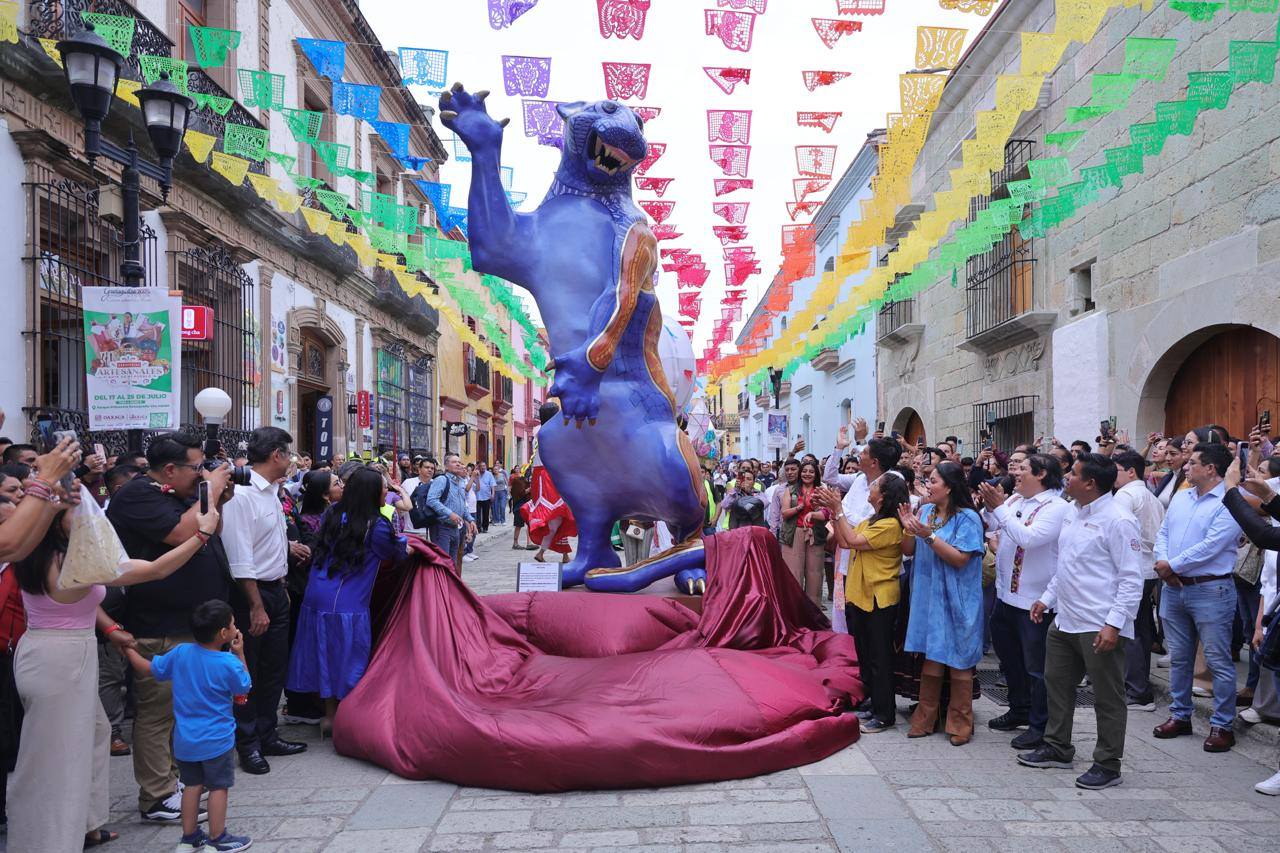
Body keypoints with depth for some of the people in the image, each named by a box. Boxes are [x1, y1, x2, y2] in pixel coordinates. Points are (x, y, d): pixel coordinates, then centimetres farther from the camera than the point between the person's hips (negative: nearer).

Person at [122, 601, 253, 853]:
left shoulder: (180, 653, -6)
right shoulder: (229, 663, -19)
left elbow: (148, 669, 7)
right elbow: (245, 687, 0)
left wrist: (127, 648, 19)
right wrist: (240, 654, 4)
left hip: (184, 740, 5)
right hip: (216, 740, -5)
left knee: (193, 785, 17)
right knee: (218, 787, 7)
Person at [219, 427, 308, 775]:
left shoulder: (270, 492, 10)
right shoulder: (242, 494, -19)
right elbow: (240, 557, -22)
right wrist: (256, 606, -22)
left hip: (275, 589, 9)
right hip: (251, 592, -9)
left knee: (275, 667, 16)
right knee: (248, 673, 5)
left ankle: (266, 736, 30)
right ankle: (248, 745, 18)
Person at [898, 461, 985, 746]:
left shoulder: (967, 518, -12)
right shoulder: (925, 511, 6)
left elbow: (960, 559, -19)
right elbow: (909, 551, 9)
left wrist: (930, 535, -24)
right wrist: (909, 529, -10)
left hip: (956, 602, -5)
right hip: (928, 597, 5)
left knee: (958, 661, 5)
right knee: (931, 658, 11)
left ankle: (961, 723, 18)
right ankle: (925, 719, 21)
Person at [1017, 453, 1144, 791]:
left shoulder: (1118, 520, -15)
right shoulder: (1074, 517, 12)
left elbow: (1132, 579, -18)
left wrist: (1114, 624, -22)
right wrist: (1047, 598, 18)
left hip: (1100, 627, -9)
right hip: (1064, 621, 9)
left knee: (1107, 697, 5)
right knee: (1057, 683, 18)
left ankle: (1107, 765, 17)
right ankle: (1057, 748, 33)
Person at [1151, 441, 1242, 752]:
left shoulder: (1229, 503, -13)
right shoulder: (1180, 497, 11)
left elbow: (1210, 547, -20)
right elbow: (1162, 534, 12)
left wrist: (1172, 565, -13)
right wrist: (1162, 564, -6)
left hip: (1210, 590, -7)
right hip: (1173, 588, 7)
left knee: (1218, 662, 1)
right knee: (1178, 658, 15)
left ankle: (1222, 725, 12)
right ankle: (1180, 715, 27)